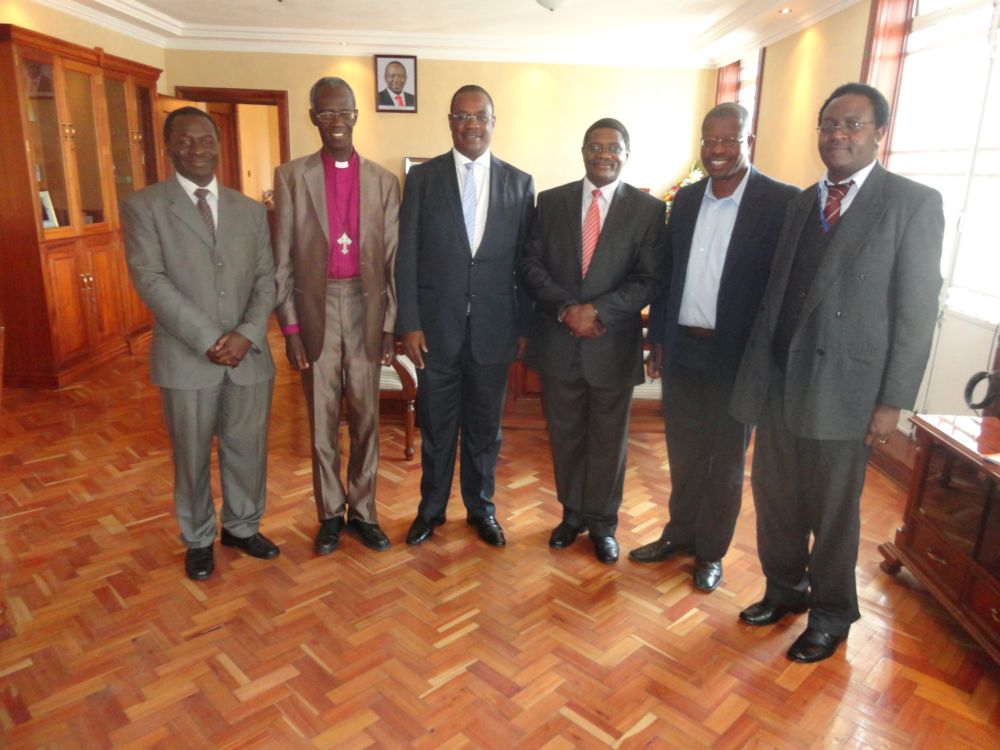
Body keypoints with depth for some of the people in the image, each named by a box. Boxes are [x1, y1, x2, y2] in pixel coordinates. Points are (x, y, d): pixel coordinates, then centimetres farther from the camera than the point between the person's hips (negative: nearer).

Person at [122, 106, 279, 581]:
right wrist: (208, 339, -17)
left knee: (248, 448, 12)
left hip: (250, 354, 3)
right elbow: (150, 279, -10)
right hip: (186, 356, -3)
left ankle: (242, 527, 34)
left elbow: (265, 278, 5)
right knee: (192, 455, 10)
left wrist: (248, 333, -12)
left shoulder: (250, 210, 11)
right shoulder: (143, 206, 0)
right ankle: (198, 540, 30)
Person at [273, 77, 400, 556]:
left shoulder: (383, 181, 4)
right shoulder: (291, 177, 2)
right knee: (321, 418, 8)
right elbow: (282, 260, 0)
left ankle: (362, 510, 24)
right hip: (316, 309, 0)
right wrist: (289, 326, -5)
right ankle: (330, 513, 24)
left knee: (365, 417, 9)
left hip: (366, 308, 1)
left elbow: (394, 261, 3)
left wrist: (391, 325, -1)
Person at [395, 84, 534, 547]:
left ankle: (481, 507, 32)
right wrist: (409, 324, -7)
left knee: (485, 426, 13)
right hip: (437, 327, -1)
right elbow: (407, 256, -2)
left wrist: (525, 326, 2)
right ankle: (431, 508, 32)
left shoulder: (519, 184, 4)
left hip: (493, 329, 1)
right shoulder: (423, 177, 1)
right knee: (436, 426, 12)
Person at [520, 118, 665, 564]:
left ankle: (602, 523, 30)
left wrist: (597, 310, -19)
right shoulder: (551, 201, 5)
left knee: (608, 439, 11)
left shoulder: (648, 209, -1)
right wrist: (566, 308, -15)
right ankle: (572, 513, 34)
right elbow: (531, 265, 0)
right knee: (565, 435, 14)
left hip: (613, 345, -1)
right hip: (558, 342, 2)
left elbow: (649, 280, -7)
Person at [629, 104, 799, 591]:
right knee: (683, 453, 17)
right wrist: (657, 339, 9)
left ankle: (711, 551, 28)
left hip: (737, 355, -4)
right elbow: (667, 273, 10)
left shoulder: (781, 202, -9)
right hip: (681, 349, 5)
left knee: (726, 460, 11)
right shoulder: (686, 199, 7)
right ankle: (679, 534, 35)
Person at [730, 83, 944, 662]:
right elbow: (779, 289, 9)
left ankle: (832, 613, 31)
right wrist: (757, 368, 5)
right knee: (773, 494, 15)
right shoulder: (803, 201, 12)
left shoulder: (915, 203, -5)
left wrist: (893, 401, -11)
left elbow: (917, 311, -8)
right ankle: (785, 588, 38)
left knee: (833, 509, 9)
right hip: (778, 380, 5)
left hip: (844, 386, -5)